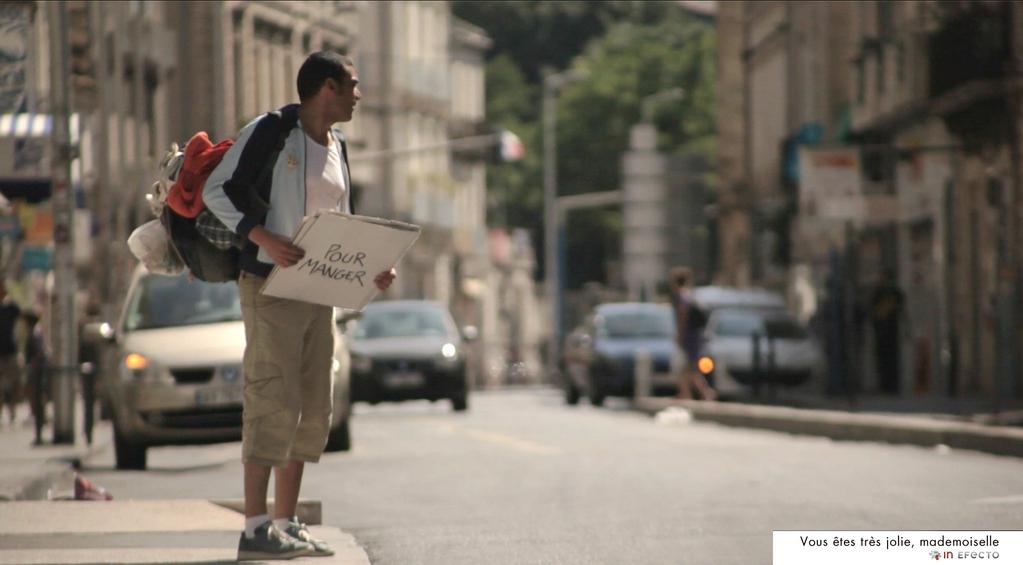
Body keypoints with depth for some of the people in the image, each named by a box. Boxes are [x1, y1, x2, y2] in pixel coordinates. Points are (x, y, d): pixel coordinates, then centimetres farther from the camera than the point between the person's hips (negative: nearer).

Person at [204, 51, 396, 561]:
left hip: (319, 291, 8)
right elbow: (215, 189, -10)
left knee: (312, 412, 8)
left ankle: (286, 523, 14)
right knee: (273, 403, -13)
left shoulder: (337, 150, 18)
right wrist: (262, 237, -23)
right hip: (271, 287, -8)